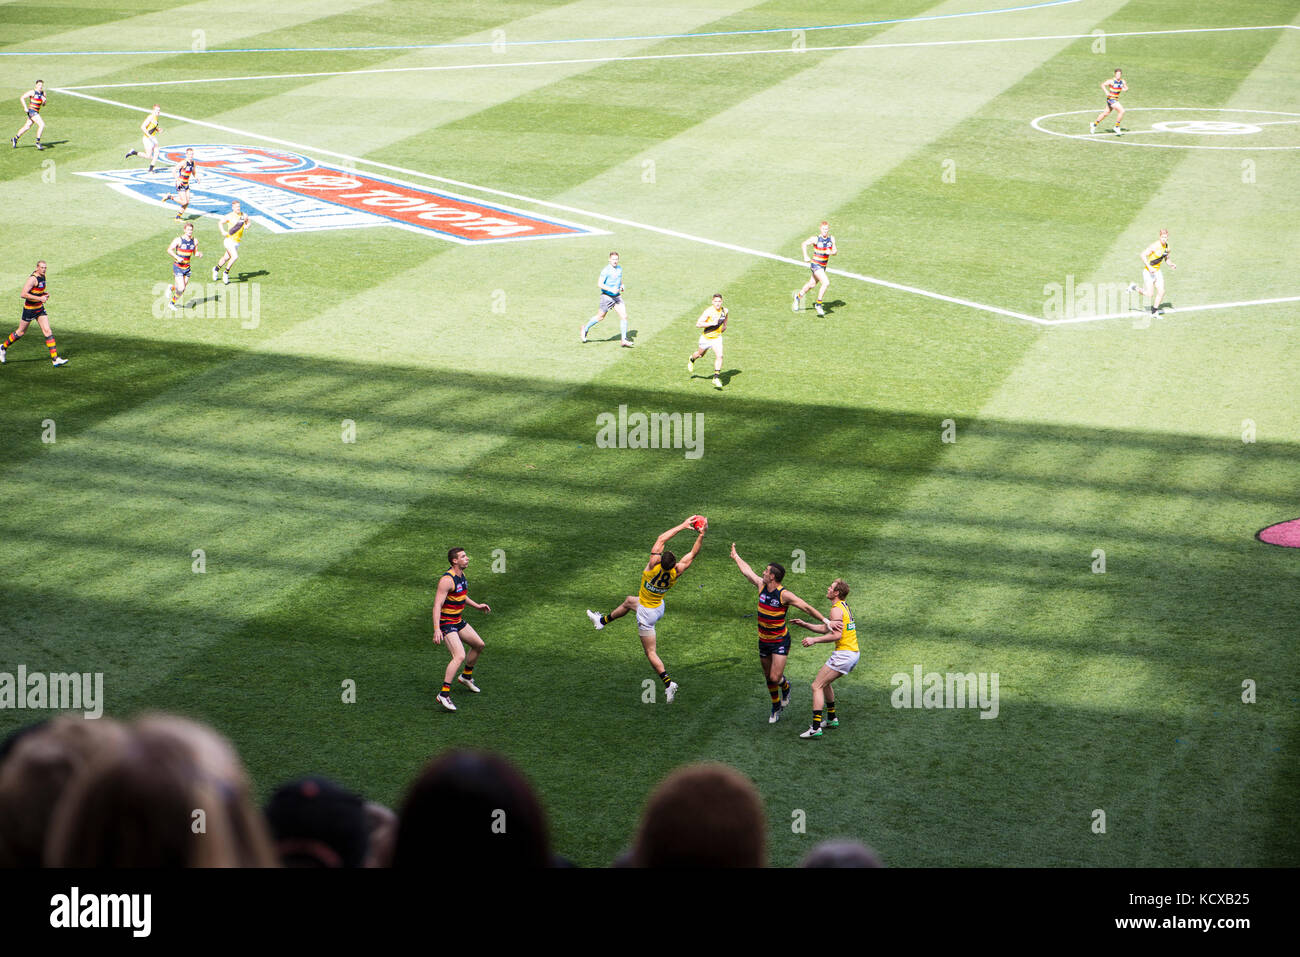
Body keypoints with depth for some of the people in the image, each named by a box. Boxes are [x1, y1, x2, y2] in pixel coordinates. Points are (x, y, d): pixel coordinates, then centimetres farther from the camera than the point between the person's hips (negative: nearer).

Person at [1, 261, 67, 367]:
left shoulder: (42, 276, 5)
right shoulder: (33, 278, -22)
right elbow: (23, 294, -28)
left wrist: (44, 294, 4)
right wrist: (39, 298, -29)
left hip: (39, 308, 7)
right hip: (29, 309, -7)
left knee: (48, 331, -4)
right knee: (21, 332, 10)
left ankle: (55, 358, -7)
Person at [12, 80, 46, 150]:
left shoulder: (43, 93, 8)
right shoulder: (32, 92, -11)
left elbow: (43, 104, 16)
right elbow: (22, 98, -9)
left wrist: (44, 101, -8)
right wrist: (25, 107, -15)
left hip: (36, 112, 8)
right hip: (32, 111, -8)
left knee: (27, 126, 18)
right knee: (42, 124, -19)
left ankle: (15, 139, 34)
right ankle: (38, 143, -15)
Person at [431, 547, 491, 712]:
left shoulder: (461, 574, 6)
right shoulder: (447, 580, -24)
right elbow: (437, 605, -29)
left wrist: (477, 605, 22)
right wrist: (436, 629, -36)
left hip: (458, 621, 10)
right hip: (446, 623, -10)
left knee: (479, 645, 23)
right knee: (459, 656, -23)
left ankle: (466, 676, 44)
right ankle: (444, 694, -24)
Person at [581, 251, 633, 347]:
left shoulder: (619, 269, 7)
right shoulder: (606, 270, -15)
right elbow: (600, 284, -18)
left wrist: (622, 286, 6)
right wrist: (611, 289, -28)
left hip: (617, 296, 5)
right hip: (607, 296, -5)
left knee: (624, 316, -6)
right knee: (600, 317, 7)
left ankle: (624, 340, 0)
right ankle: (585, 329, 33)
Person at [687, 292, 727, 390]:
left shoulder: (724, 310, -8)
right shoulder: (708, 311, -24)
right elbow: (698, 324, -27)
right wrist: (712, 323, -33)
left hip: (717, 337, 2)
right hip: (706, 337, -2)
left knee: (719, 356, -18)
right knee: (700, 355, 22)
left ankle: (716, 378, -11)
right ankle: (691, 359, 59)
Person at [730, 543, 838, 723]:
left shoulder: (784, 595, -21)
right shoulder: (762, 586, -2)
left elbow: (807, 607, -19)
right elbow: (747, 571, 14)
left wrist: (825, 621, -25)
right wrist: (736, 557, 27)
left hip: (780, 642, -6)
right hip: (763, 641, 6)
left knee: (775, 678, -14)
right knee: (768, 678, 13)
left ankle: (785, 686, 21)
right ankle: (776, 708, 31)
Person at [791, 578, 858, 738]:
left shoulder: (837, 609, -13)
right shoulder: (844, 605, 17)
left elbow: (836, 635, -24)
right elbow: (825, 629, 24)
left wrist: (814, 640, -20)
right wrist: (804, 624, 20)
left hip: (843, 654, -10)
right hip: (853, 654, 10)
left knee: (817, 686, -8)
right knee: (824, 683, 26)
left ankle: (816, 728, -16)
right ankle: (832, 719, 30)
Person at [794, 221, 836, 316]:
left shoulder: (831, 239, 0)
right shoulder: (815, 239, -13)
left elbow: (835, 251, 5)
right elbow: (804, 244, -1)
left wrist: (831, 252, -18)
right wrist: (805, 256, -13)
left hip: (823, 266, 7)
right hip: (815, 264, -7)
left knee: (812, 284, 22)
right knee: (826, 283, -22)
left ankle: (798, 297, 46)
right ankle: (818, 304, -8)